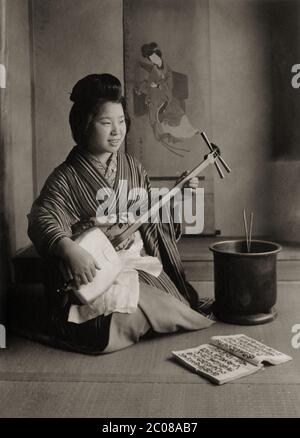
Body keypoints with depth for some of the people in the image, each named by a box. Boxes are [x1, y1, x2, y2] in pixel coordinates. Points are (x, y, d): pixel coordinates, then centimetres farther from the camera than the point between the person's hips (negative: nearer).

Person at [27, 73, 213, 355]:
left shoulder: (131, 167, 10)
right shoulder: (67, 177, -7)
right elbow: (41, 219, -19)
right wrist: (71, 250, -36)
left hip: (142, 265, 5)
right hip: (96, 270, -4)